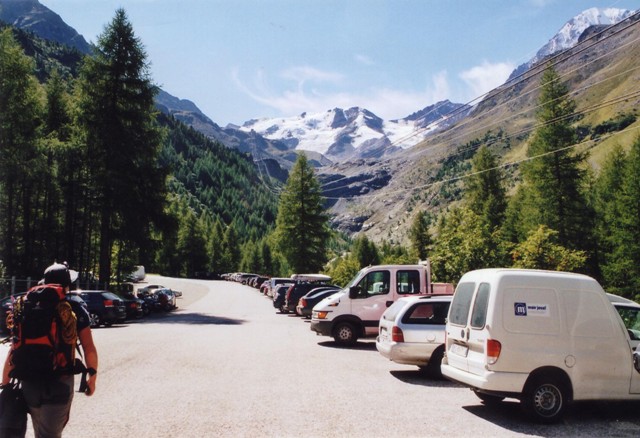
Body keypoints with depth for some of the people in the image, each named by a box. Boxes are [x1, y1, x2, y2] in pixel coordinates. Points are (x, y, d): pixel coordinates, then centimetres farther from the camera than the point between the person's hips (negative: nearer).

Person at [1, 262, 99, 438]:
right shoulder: (75, 306, 0)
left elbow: (15, 349, 1)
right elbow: (89, 348, -4)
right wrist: (92, 376, 8)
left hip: (30, 382, 3)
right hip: (60, 383, -3)